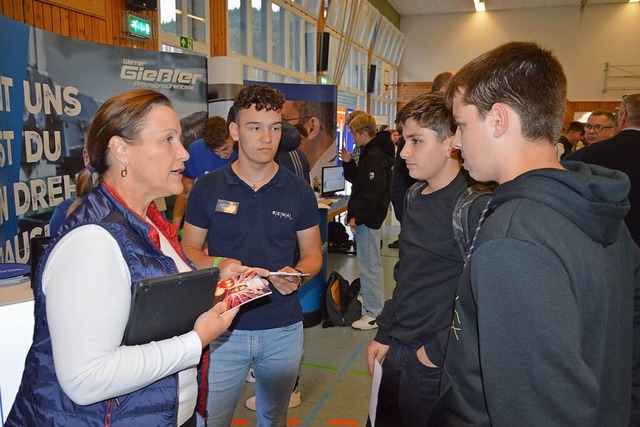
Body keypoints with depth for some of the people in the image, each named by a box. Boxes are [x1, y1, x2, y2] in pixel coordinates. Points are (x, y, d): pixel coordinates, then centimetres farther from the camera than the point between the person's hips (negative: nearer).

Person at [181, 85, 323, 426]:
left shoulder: (299, 192, 0)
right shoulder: (207, 188, -3)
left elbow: (313, 254, 5)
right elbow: (189, 250, 3)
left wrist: (297, 275, -16)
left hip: (283, 330, 2)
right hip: (224, 328, -1)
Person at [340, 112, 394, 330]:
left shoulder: (375, 156, -19)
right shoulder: (370, 153, 14)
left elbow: (372, 192, -25)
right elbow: (358, 180, 21)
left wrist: (357, 216, -23)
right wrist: (348, 163, 8)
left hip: (368, 219, -11)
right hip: (367, 218, 11)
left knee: (370, 265, -4)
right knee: (370, 264, 20)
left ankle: (374, 314, 5)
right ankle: (371, 306, 34)